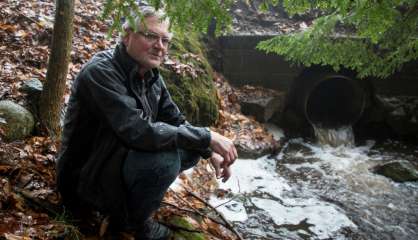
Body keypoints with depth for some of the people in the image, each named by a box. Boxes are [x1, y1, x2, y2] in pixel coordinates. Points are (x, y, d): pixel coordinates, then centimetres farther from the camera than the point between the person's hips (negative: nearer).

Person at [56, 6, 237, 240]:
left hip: (124, 158, 8)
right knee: (164, 157, -30)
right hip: (87, 177, -8)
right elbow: (137, 131, -36)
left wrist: (210, 152, -6)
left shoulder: (152, 76, 1)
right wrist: (207, 137, -30)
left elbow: (177, 122, 10)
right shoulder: (101, 72, -25)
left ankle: (126, 199, 11)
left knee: (191, 148, 5)